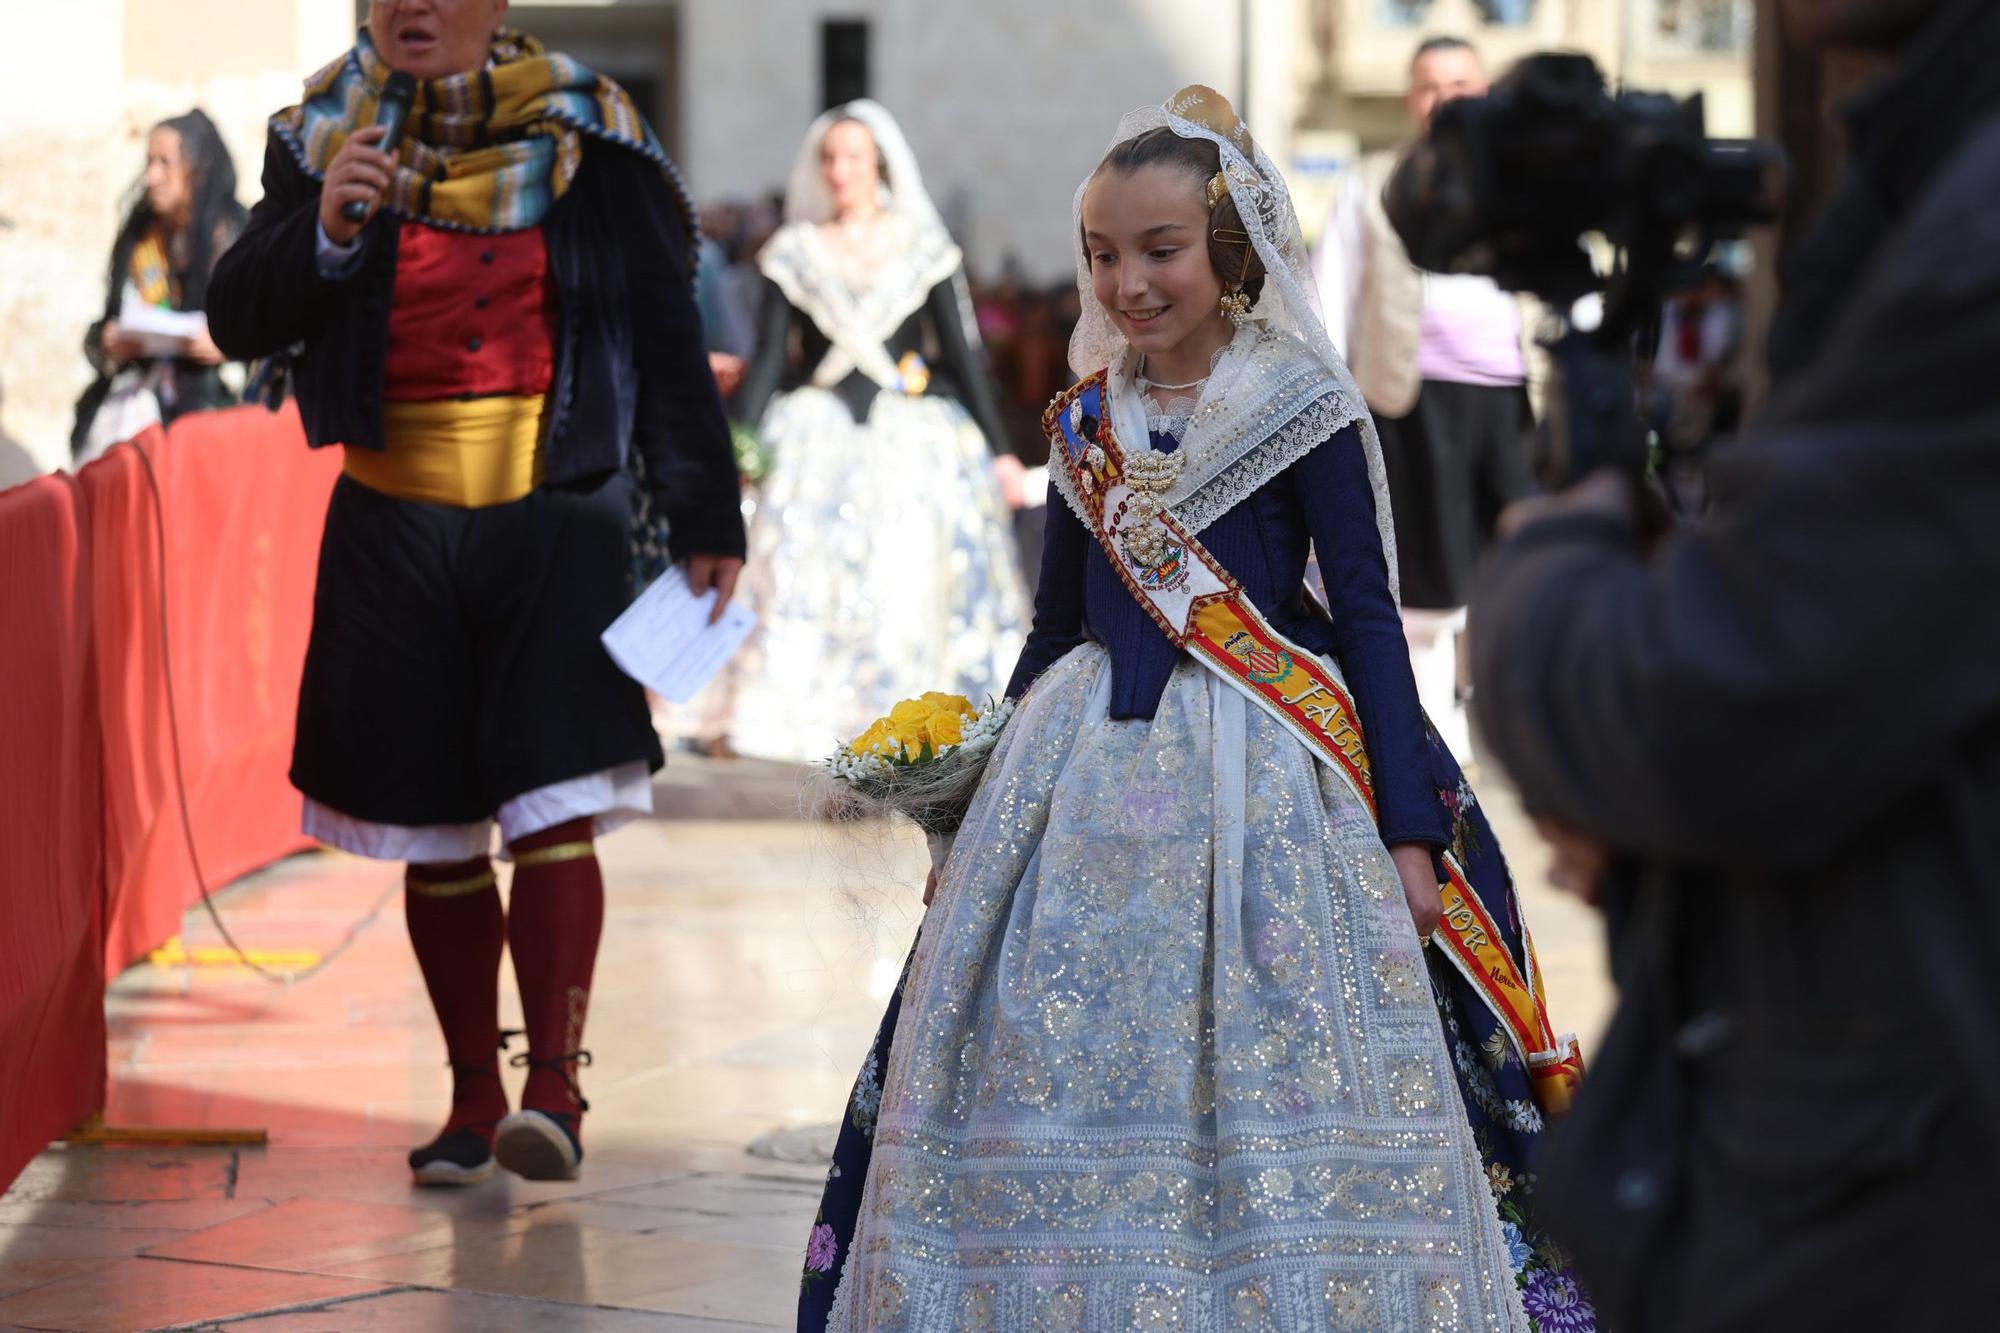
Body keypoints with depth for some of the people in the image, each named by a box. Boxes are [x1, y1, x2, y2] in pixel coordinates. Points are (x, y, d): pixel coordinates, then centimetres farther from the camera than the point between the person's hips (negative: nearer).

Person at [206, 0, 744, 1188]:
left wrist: (705, 524, 2)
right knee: (433, 831, 6)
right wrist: (324, 231, -18)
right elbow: (239, 323, 0)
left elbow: (668, 343, 4)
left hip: (557, 519, -2)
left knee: (553, 807, -13)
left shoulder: (585, 141, -1)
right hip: (395, 526, 2)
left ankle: (556, 1084, -10)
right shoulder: (328, 139, 4)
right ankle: (475, 1099, 15)